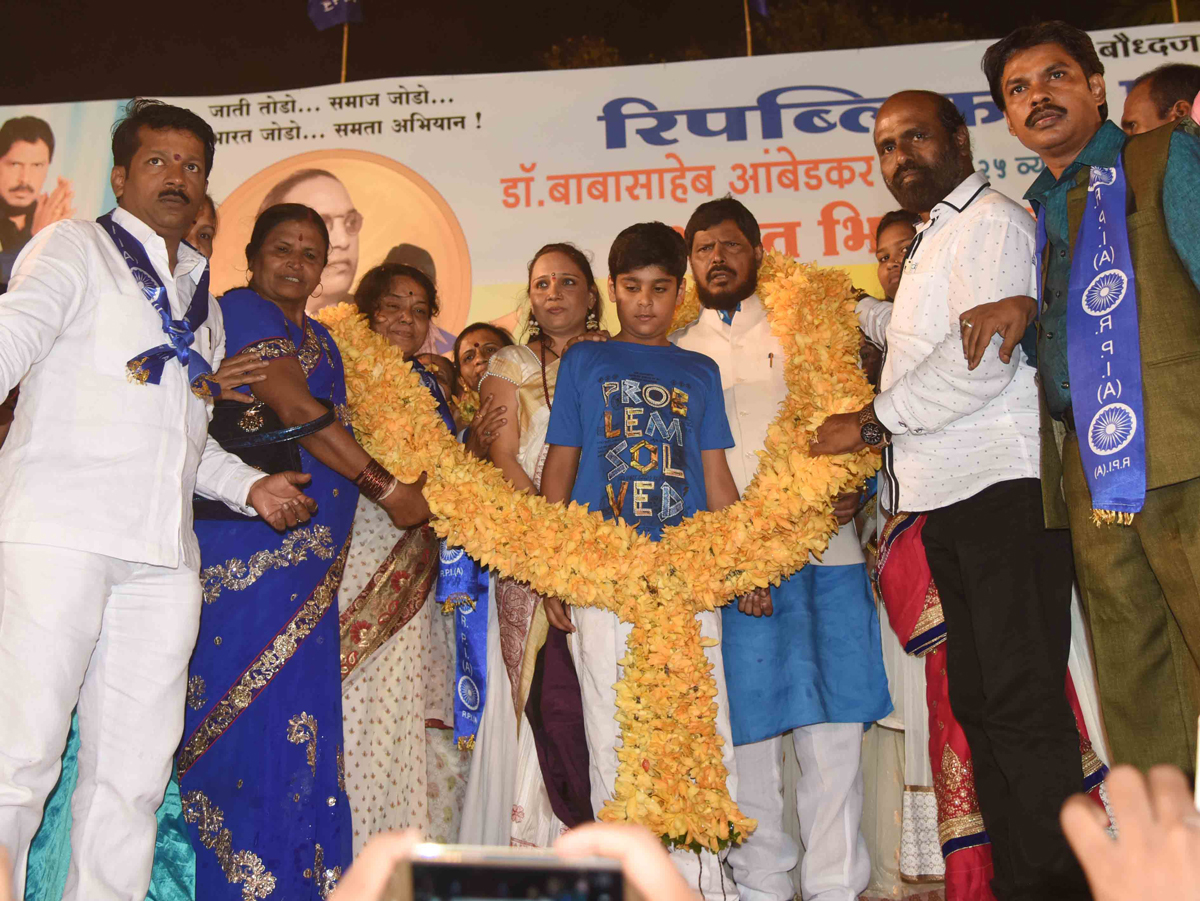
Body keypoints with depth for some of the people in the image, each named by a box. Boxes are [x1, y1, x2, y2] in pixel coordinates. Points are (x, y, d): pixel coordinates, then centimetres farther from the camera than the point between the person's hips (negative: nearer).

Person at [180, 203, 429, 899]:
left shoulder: (320, 339, 23)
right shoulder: (240, 312, -2)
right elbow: (296, 409, -13)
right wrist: (386, 487, -11)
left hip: (310, 569, 8)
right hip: (247, 552, -8)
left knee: (303, 728, 6)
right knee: (250, 713, -7)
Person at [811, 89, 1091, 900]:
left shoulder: (992, 221, -3)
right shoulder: (933, 242, 26)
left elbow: (983, 356, -16)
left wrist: (874, 422, -9)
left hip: (1003, 488, -9)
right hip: (950, 498, 10)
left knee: (1023, 703, -10)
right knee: (978, 702, 11)